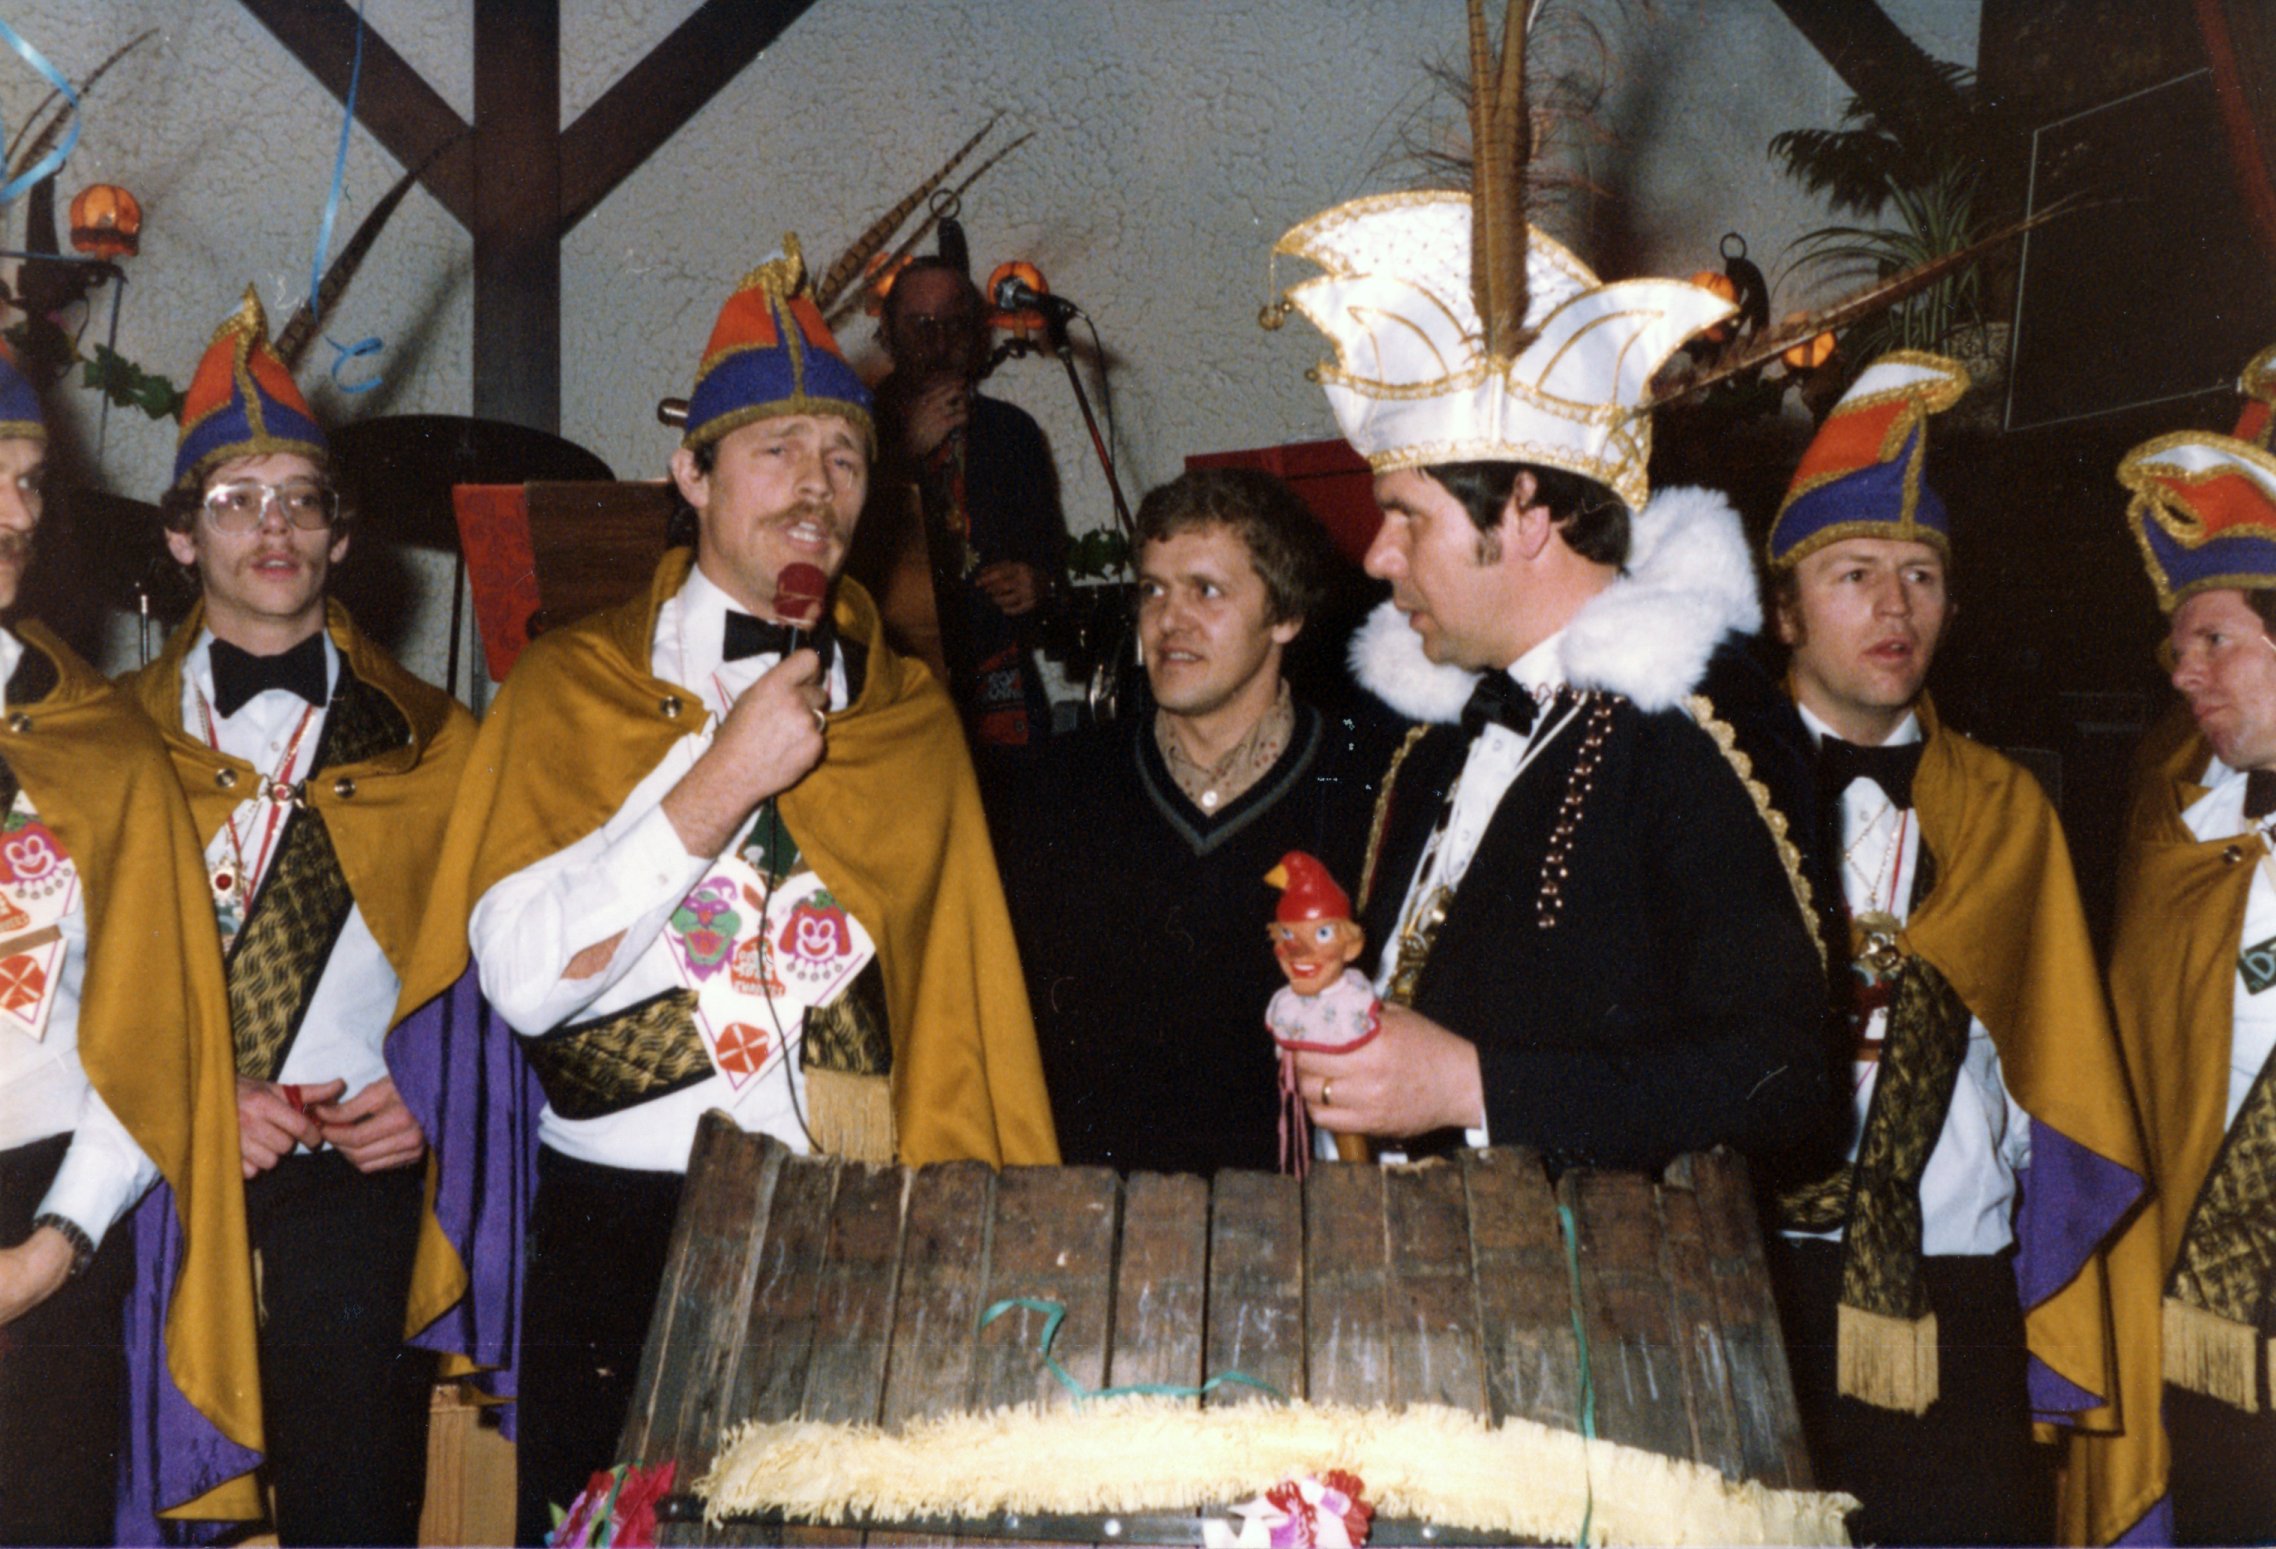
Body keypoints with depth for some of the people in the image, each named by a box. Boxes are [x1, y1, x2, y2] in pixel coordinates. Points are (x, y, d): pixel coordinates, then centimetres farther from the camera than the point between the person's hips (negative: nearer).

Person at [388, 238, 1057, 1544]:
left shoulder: (912, 718, 9)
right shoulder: (576, 687, 2)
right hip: (618, 1234, -1)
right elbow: (521, 977, -10)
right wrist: (722, 779, -14)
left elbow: (960, 1007, 8)